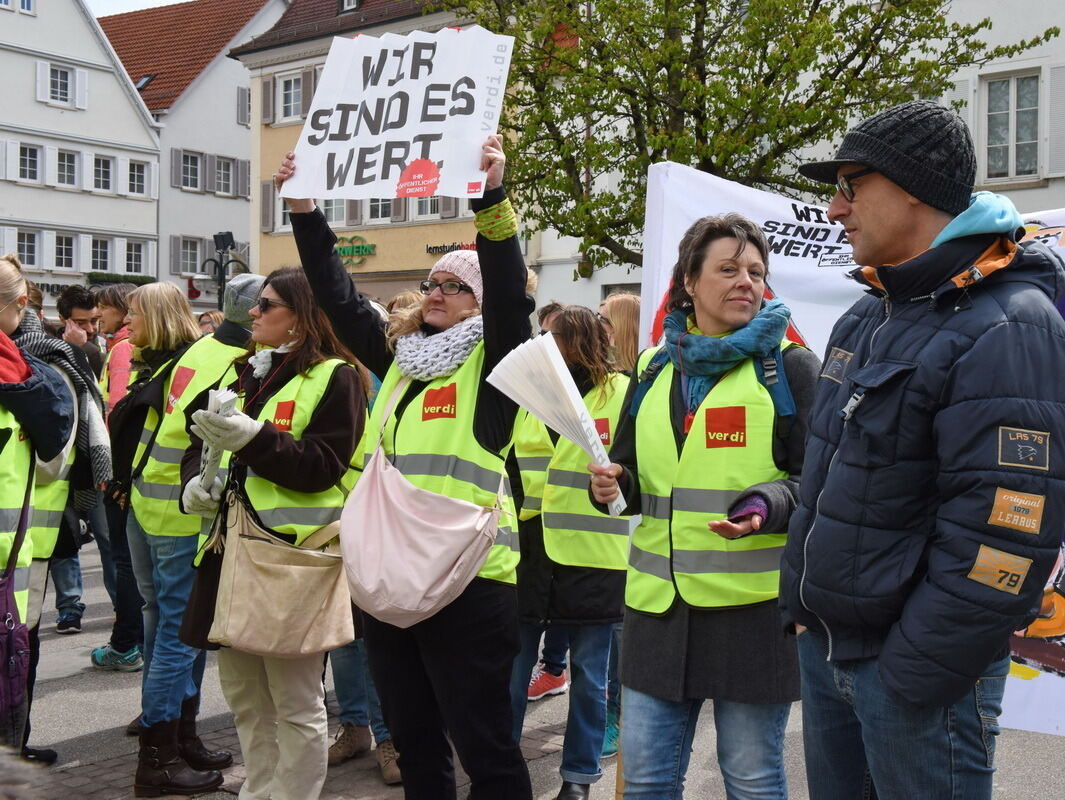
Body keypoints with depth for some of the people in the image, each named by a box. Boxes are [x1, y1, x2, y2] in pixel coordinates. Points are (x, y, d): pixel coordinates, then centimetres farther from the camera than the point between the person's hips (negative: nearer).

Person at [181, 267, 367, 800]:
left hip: (294, 553, -7)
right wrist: (194, 482, -3)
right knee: (242, 692, 16)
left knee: (295, 702, 1)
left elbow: (322, 467, -14)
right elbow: (201, 442, 18)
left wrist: (252, 437, -24)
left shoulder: (335, 377, -5)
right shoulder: (244, 373, 17)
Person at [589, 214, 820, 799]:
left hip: (753, 603, -4)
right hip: (658, 599, 4)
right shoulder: (653, 369, 11)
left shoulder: (789, 366, -1)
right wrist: (613, 484, -3)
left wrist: (771, 506, -22)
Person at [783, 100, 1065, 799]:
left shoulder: (1005, 328, -19)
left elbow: (1004, 528, -24)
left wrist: (914, 675, -20)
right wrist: (807, 603, 15)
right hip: (823, 641, 8)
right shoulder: (868, 319, 10)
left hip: (916, 668, -8)